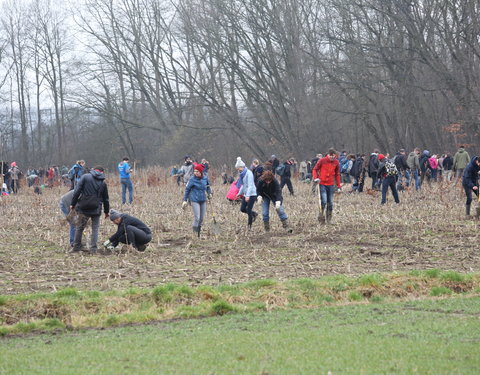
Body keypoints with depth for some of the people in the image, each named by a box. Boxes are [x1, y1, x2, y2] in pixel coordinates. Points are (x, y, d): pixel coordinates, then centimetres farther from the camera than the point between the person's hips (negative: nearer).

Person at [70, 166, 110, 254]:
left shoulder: (85, 177, -1)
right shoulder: (103, 183, 7)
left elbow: (77, 191, -7)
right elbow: (105, 199, 14)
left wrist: (73, 204, -1)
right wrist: (106, 211, 24)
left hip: (83, 209, -1)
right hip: (96, 209, 1)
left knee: (79, 227, 12)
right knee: (95, 228, 10)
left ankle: (76, 246, 16)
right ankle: (93, 249, 3)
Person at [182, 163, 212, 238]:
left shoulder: (205, 178, 2)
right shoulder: (192, 179, -9)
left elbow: (208, 186, 23)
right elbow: (187, 189, -3)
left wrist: (209, 193, 9)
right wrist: (185, 200, -6)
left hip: (203, 200, 5)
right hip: (195, 200, -5)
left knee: (201, 218, 8)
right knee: (197, 217, -13)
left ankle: (198, 233, 21)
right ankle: (195, 233, 1)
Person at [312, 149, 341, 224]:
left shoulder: (336, 162, 1)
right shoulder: (322, 161, -9)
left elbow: (337, 174, 11)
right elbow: (315, 169, 1)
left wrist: (338, 186, 11)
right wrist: (315, 178, -14)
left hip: (331, 185, 3)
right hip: (322, 184, -3)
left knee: (330, 203, 8)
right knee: (324, 201, -15)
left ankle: (329, 219, 20)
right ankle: (321, 216, 1)